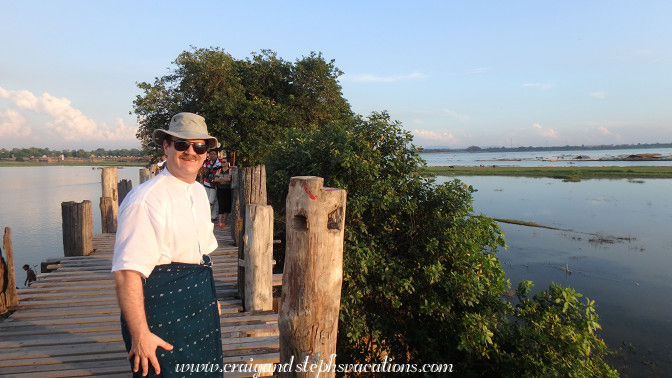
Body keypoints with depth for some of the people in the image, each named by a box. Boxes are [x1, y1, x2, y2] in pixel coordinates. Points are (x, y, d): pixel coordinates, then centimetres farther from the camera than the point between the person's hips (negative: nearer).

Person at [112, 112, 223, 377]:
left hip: (202, 315, 8)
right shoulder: (146, 200, -22)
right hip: (163, 320, -8)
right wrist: (140, 335, -26)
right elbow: (127, 273, -26)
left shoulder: (199, 191, 7)